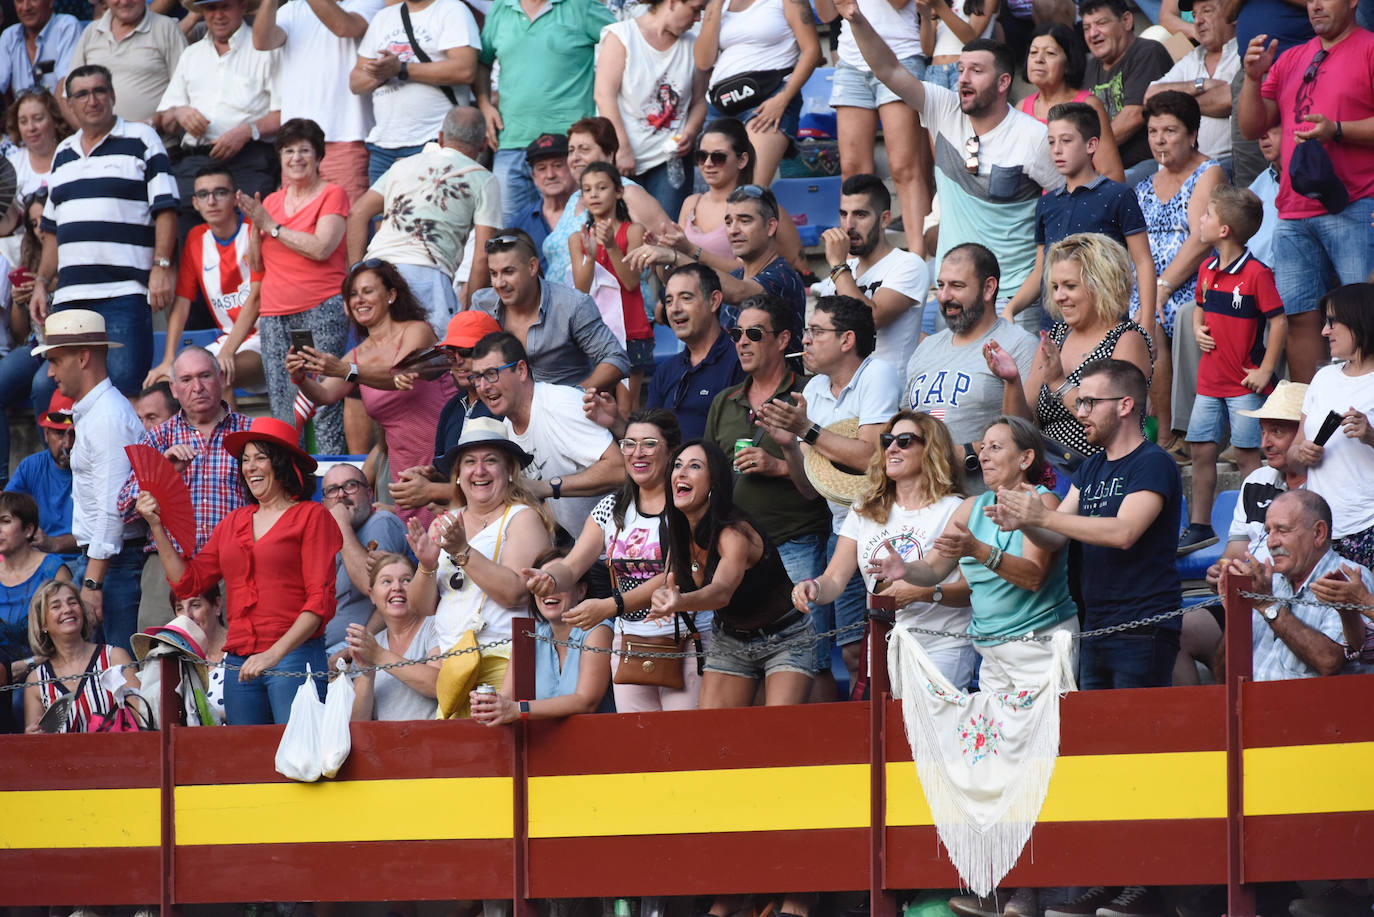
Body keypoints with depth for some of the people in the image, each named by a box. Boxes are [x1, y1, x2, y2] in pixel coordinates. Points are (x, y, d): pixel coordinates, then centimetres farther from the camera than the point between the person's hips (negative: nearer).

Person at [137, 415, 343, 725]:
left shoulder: (311, 517, 1)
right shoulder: (233, 523, 18)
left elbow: (320, 600, -5)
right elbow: (187, 581, 15)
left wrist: (274, 654, -15)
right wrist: (157, 526, 8)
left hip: (294, 656, -5)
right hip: (240, 662, 5)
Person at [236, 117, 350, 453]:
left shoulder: (332, 195, 2)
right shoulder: (272, 201, 19)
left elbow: (321, 248, -14)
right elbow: (257, 265, 19)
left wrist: (271, 225, -8)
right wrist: (256, 226, 1)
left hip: (320, 310, -6)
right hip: (274, 313, 6)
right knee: (283, 410, 0)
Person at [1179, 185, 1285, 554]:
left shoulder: (1256, 274, -15)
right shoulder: (1207, 270, 8)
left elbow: (1278, 322, -14)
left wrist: (1265, 371, -14)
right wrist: (1198, 330, 2)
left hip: (1245, 383, -7)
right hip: (1210, 380, 7)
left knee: (1247, 455, -3)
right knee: (1201, 451, 9)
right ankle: (1199, 527, 19)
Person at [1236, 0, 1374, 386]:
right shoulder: (1290, 60, 21)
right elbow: (1252, 127, 19)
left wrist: (1337, 131, -18)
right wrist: (1253, 78, 3)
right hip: (1294, 214, 6)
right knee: (1299, 316, 2)